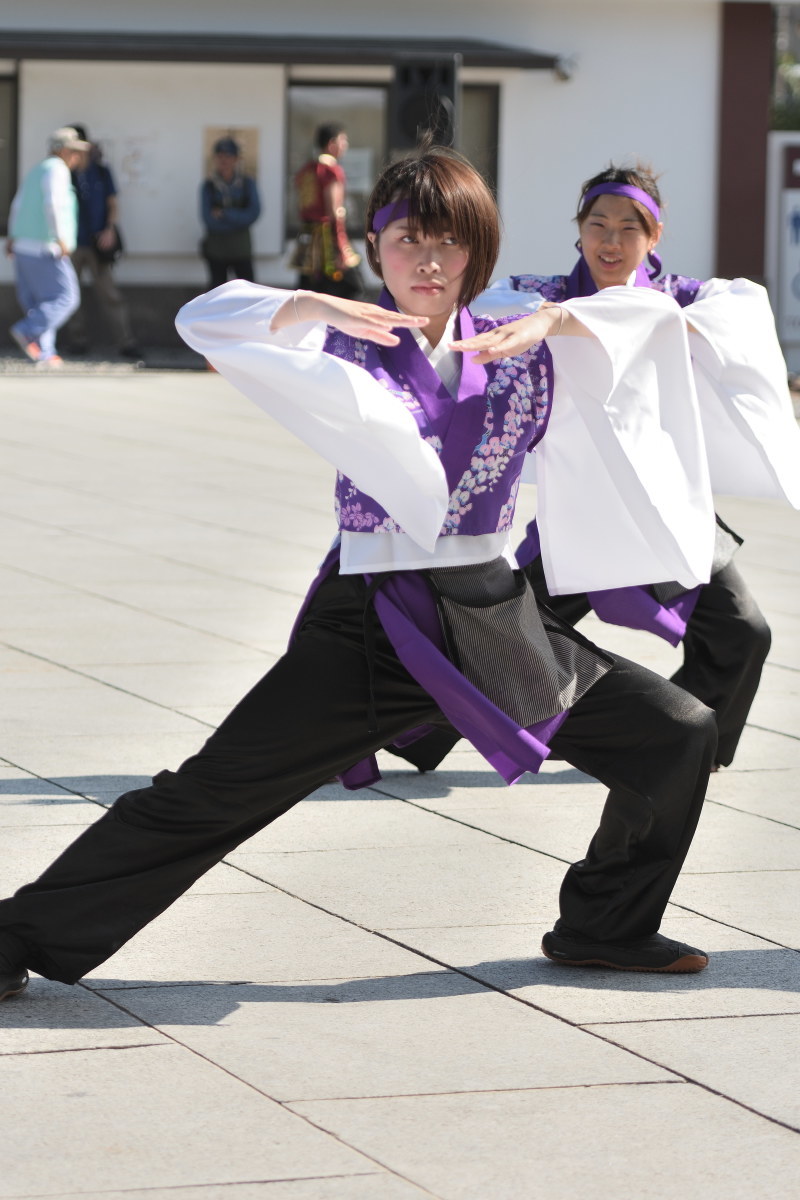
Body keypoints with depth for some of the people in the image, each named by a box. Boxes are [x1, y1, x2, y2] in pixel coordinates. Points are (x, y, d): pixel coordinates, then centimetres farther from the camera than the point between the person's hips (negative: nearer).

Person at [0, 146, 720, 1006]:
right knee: (207, 797, -9)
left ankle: (604, 927, 20)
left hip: (492, 619, 4)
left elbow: (657, 319, 0)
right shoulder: (348, 349, 0)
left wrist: (550, 322, -15)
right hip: (365, 621, -3)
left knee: (678, 736, 0)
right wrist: (320, 307, -25)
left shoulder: (518, 352, 7)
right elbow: (203, 319, -11)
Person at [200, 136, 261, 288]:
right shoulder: (209, 186, 1)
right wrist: (238, 220, -10)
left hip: (241, 248, 0)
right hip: (217, 249, 0)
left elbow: (254, 213, -9)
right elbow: (208, 219, -9)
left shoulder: (247, 184, 3)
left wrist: (224, 214, -14)